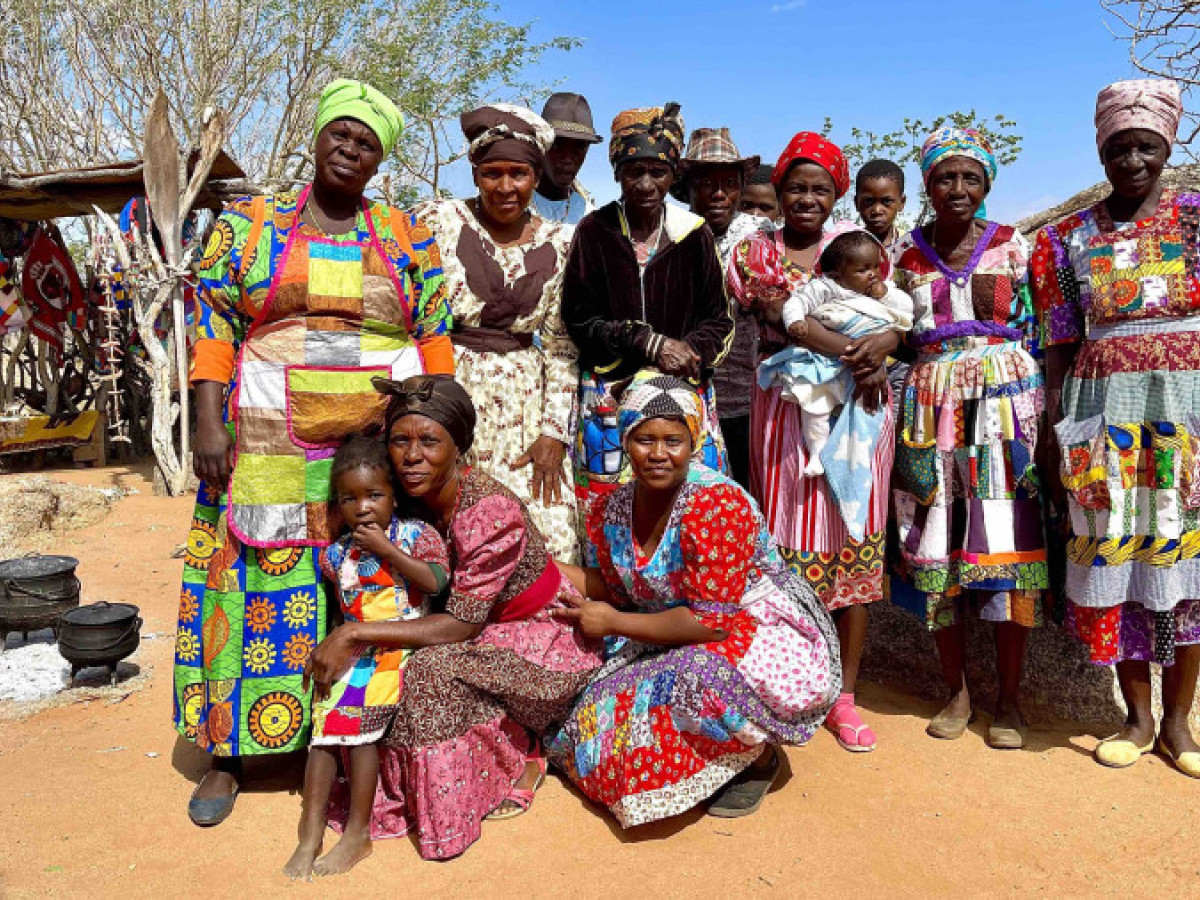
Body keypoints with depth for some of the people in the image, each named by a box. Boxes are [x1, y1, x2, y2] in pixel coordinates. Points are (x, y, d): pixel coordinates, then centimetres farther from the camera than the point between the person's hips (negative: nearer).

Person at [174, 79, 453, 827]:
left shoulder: (408, 236, 9)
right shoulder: (249, 224, 8)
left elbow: (437, 340, 8)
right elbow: (214, 329, 4)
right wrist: (209, 423, -6)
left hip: (384, 444, 1)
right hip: (273, 447, 0)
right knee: (263, 586, 3)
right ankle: (231, 753, 17)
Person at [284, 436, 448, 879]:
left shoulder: (413, 534, -4)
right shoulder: (336, 553, 7)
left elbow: (436, 581, -19)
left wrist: (385, 549, -18)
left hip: (401, 651, -4)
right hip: (352, 653, 4)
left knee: (356, 721, -17)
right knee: (326, 725, -8)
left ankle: (358, 833, -3)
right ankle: (310, 837, 0)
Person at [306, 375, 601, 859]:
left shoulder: (494, 512, -30)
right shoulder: (410, 498, -8)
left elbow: (460, 625, -28)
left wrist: (353, 633, -28)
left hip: (545, 641, -7)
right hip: (484, 635, 7)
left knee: (435, 669, -29)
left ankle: (522, 757, -4)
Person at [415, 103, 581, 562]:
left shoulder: (559, 243, 7)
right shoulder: (437, 221, -1)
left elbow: (561, 347, 8)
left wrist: (555, 432, 1)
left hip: (522, 407, 3)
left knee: (547, 535, -3)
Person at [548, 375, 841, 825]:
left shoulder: (717, 504, -25)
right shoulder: (611, 511, -3)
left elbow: (711, 622, -26)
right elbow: (623, 591, 10)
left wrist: (613, 622, -19)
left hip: (770, 634, -6)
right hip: (676, 643, 7)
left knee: (698, 680, -36)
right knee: (602, 698, -10)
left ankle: (761, 756, -1)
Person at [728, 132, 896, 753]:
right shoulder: (756, 252, 8)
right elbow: (781, 315, -8)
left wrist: (882, 344, -19)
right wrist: (854, 354, -20)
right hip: (787, 408, -2)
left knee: (855, 546, 1)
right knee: (789, 540, -3)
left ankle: (844, 695, 12)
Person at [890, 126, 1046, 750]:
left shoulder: (1013, 246, 5)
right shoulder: (906, 254, 9)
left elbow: (1038, 333, 4)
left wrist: (1040, 416, -4)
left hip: (1006, 400, -1)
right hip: (932, 405, 1)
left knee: (1008, 542, -1)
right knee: (938, 548, 3)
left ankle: (1009, 699, 14)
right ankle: (957, 691, 19)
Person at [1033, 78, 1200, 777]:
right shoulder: (1067, 239, 7)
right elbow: (1060, 347, 7)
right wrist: (1058, 442, 4)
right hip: (1103, 415, 1)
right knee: (1113, 557, 3)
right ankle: (1139, 716, 20)